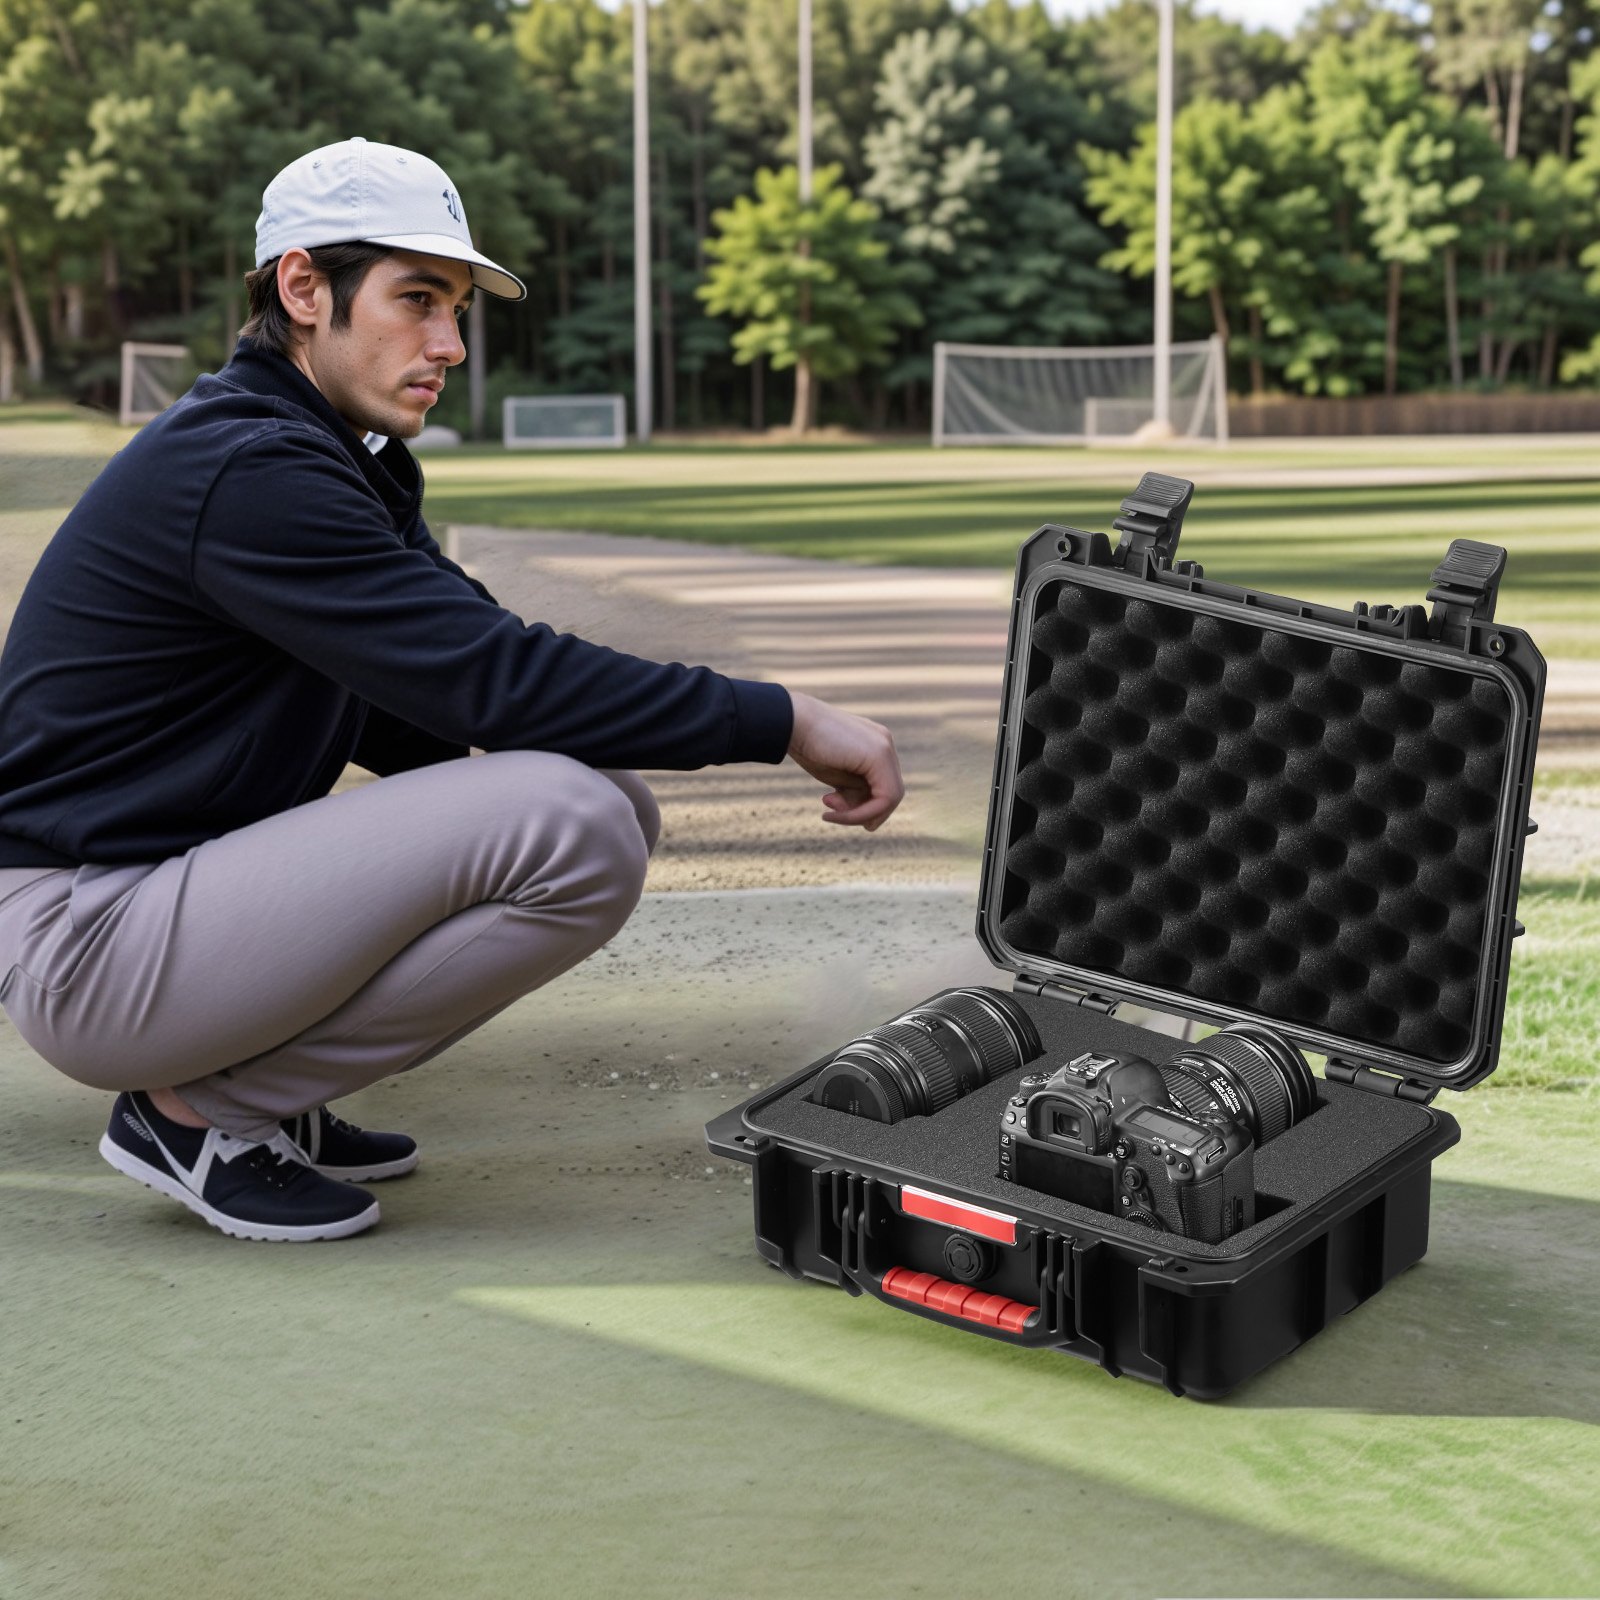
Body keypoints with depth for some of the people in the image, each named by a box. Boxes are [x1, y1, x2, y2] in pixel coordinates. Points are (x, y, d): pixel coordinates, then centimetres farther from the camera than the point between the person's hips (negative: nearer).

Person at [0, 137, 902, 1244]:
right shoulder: (245, 471, -19)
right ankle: (200, 1110, -8)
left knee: (615, 800, 4)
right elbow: (493, 676, -25)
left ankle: (264, 1094, 8)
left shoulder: (345, 464, 13)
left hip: (190, 883, 10)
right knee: (573, 824, -24)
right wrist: (786, 724, -21)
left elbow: (416, 718, 13)